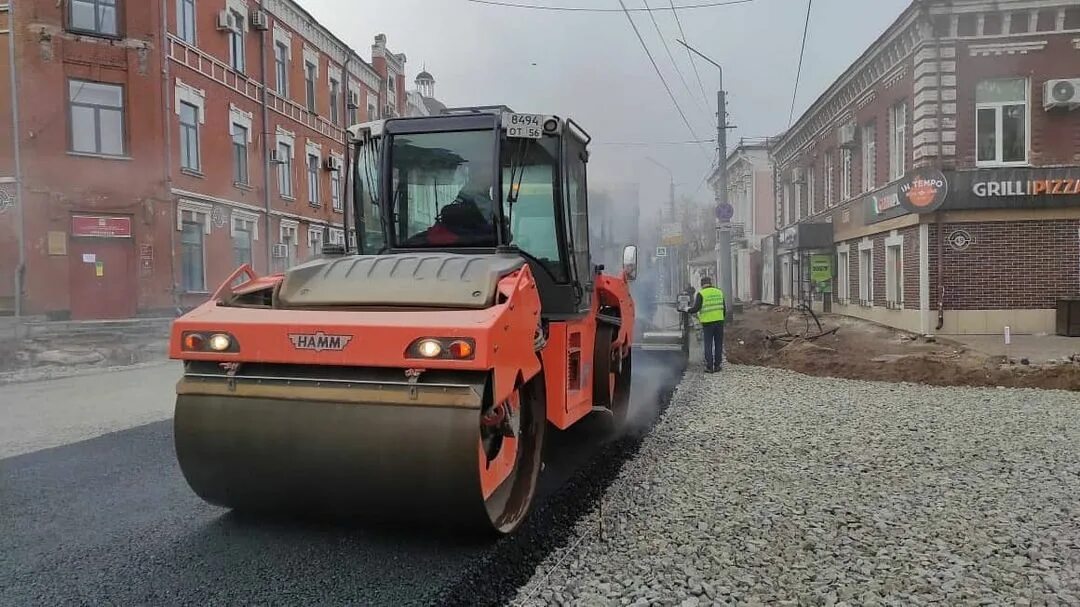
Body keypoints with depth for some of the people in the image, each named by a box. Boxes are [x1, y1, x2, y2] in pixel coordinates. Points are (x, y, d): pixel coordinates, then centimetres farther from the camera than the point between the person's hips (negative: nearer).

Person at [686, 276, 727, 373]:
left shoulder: (701, 294, -7)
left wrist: (688, 310, 7)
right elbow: (724, 308, 10)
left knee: (708, 344, 3)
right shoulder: (719, 292, 8)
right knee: (718, 344, 11)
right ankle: (717, 365, 13)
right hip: (719, 321, 4)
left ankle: (709, 367, 1)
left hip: (707, 322, -4)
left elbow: (696, 308, -12)